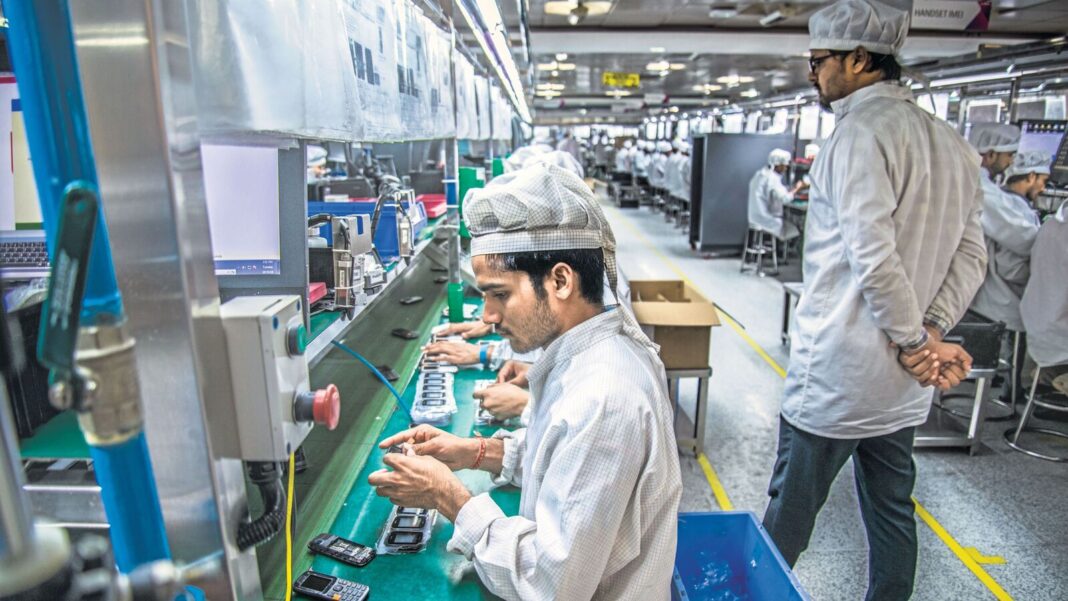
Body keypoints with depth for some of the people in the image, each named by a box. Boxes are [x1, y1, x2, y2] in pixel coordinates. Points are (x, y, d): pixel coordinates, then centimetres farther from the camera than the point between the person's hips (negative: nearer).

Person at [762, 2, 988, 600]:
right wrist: (932, 330, -1)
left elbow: (871, 254, -23)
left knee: (792, 506, 6)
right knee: (892, 506, 19)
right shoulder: (952, 142, 12)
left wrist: (914, 340, -12)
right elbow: (972, 256, 8)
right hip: (905, 378, 9)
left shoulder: (862, 130, -14)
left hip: (840, 368, -8)